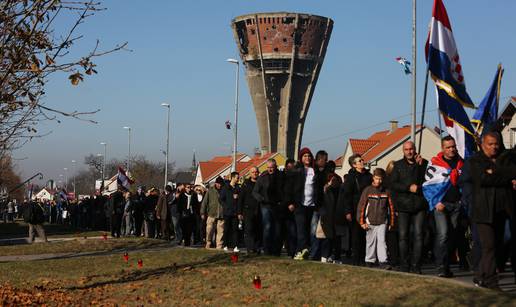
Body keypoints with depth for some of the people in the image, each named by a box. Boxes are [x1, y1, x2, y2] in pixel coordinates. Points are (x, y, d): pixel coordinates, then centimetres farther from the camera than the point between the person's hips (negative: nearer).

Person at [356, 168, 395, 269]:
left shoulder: (386, 192, 3)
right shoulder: (367, 190, -2)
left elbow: (390, 207, 8)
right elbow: (361, 206, -2)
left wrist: (391, 222, 8)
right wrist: (362, 222, -5)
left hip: (382, 222, 0)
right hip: (370, 222, 0)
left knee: (382, 241, -8)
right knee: (371, 242, 9)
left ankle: (383, 261, -10)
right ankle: (370, 261, 20)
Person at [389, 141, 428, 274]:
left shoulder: (423, 163, 9)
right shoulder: (398, 165, 11)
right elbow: (392, 183, 2)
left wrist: (421, 166, -12)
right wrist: (409, 188, -9)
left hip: (419, 205, -1)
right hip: (403, 206, 1)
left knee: (418, 235, -4)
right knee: (403, 236, -1)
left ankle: (416, 266, -1)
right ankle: (404, 266, 5)